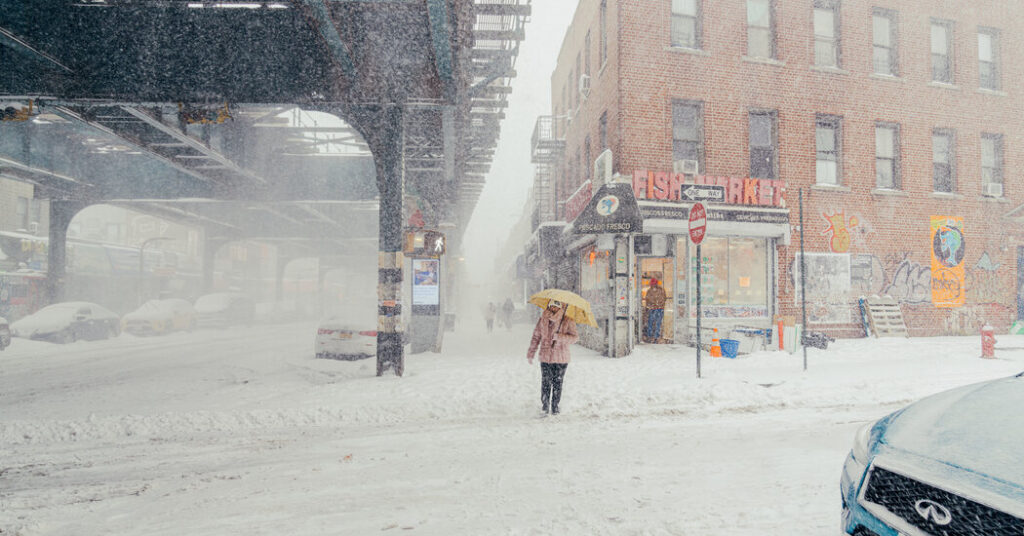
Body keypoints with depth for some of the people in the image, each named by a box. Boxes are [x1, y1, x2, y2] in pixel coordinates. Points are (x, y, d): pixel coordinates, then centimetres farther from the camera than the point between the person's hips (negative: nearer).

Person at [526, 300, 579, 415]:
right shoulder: (543, 319, 4)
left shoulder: (568, 321, -5)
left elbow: (575, 337, -12)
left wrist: (560, 337, -26)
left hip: (561, 359, -2)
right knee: (545, 382, 2)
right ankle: (545, 405, 17)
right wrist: (530, 353, 11)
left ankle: (555, 406, 19)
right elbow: (536, 337, 11)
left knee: (557, 383, 4)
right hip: (545, 358, 2)